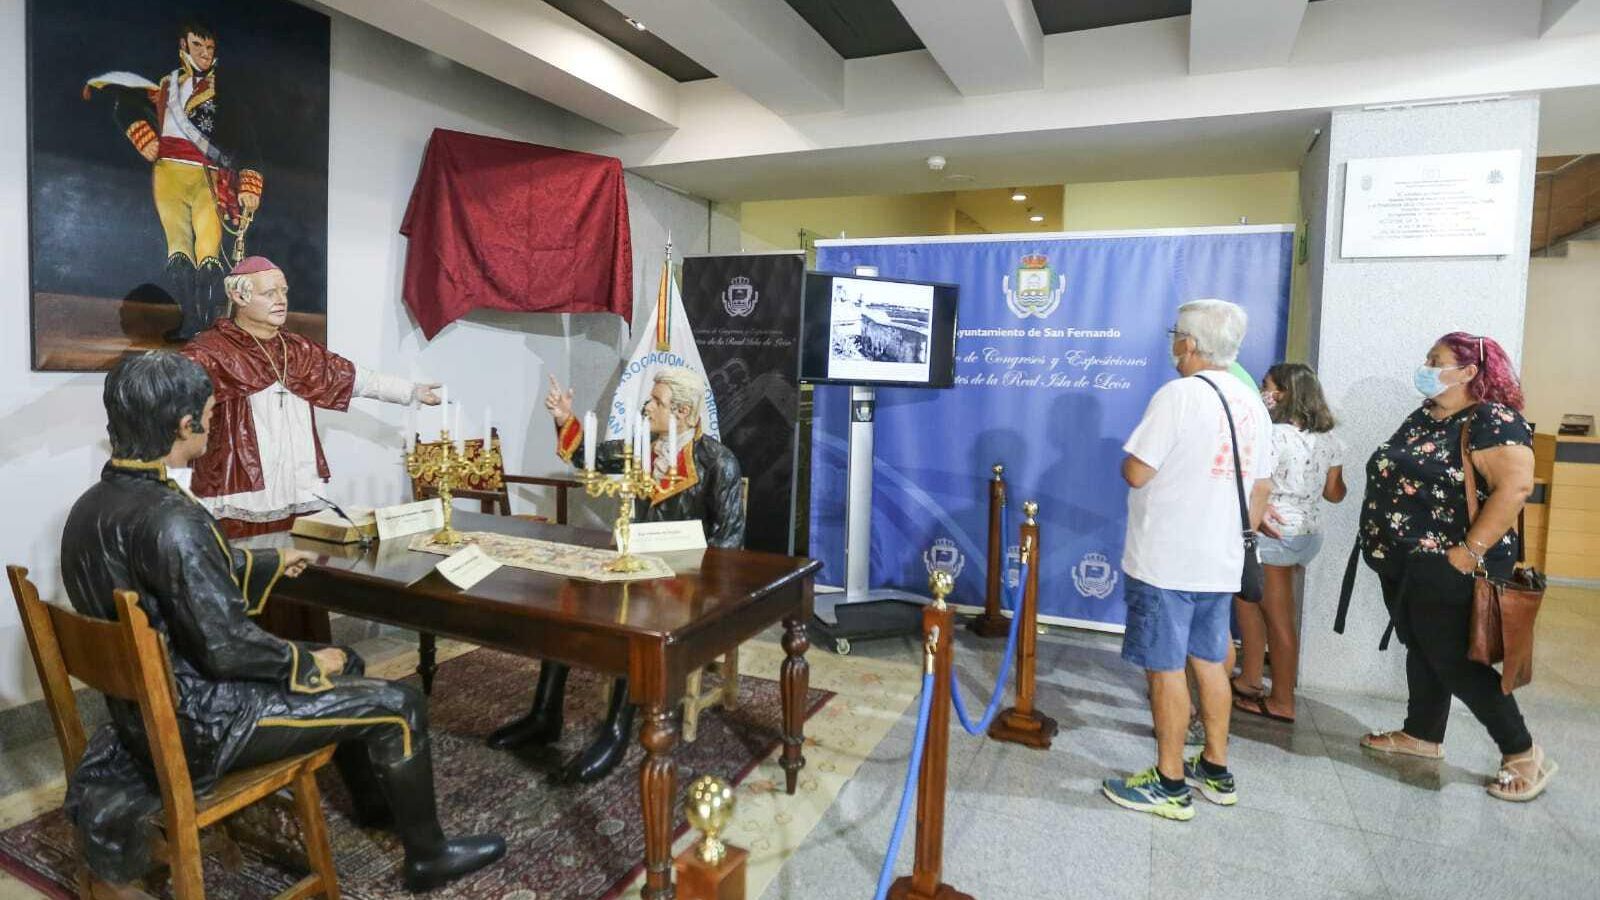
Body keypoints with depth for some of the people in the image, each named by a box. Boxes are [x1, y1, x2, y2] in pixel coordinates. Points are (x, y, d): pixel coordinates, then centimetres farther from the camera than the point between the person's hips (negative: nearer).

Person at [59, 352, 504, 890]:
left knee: (343, 662, 23)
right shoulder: (171, 520, -30)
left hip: (147, 707, 10)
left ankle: (374, 798, 39)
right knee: (399, 706, -5)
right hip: (195, 723, -10)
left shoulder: (93, 504, 1)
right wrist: (308, 660, -10)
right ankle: (429, 858, 15)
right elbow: (228, 647, -27)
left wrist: (273, 563, 27)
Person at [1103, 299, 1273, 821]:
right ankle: (1216, 771, 31)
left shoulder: (1179, 394, -16)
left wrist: (1130, 461, 4)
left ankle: (1170, 785, 11)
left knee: (1165, 668, 1)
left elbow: (1136, 474, -18)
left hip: (1166, 561, -8)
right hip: (1220, 562, 8)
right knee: (1210, 662, 18)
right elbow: (1261, 488, 15)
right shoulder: (1252, 402, 9)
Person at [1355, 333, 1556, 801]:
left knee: (1452, 660, -2)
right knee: (1420, 649, 17)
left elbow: (1515, 486, -23)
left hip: (1447, 570, -8)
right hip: (1402, 564, 8)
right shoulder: (1422, 418, 12)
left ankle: (1522, 754, 14)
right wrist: (1382, 541, 13)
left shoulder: (1493, 420, -13)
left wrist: (1470, 552, -24)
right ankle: (1422, 735, 30)